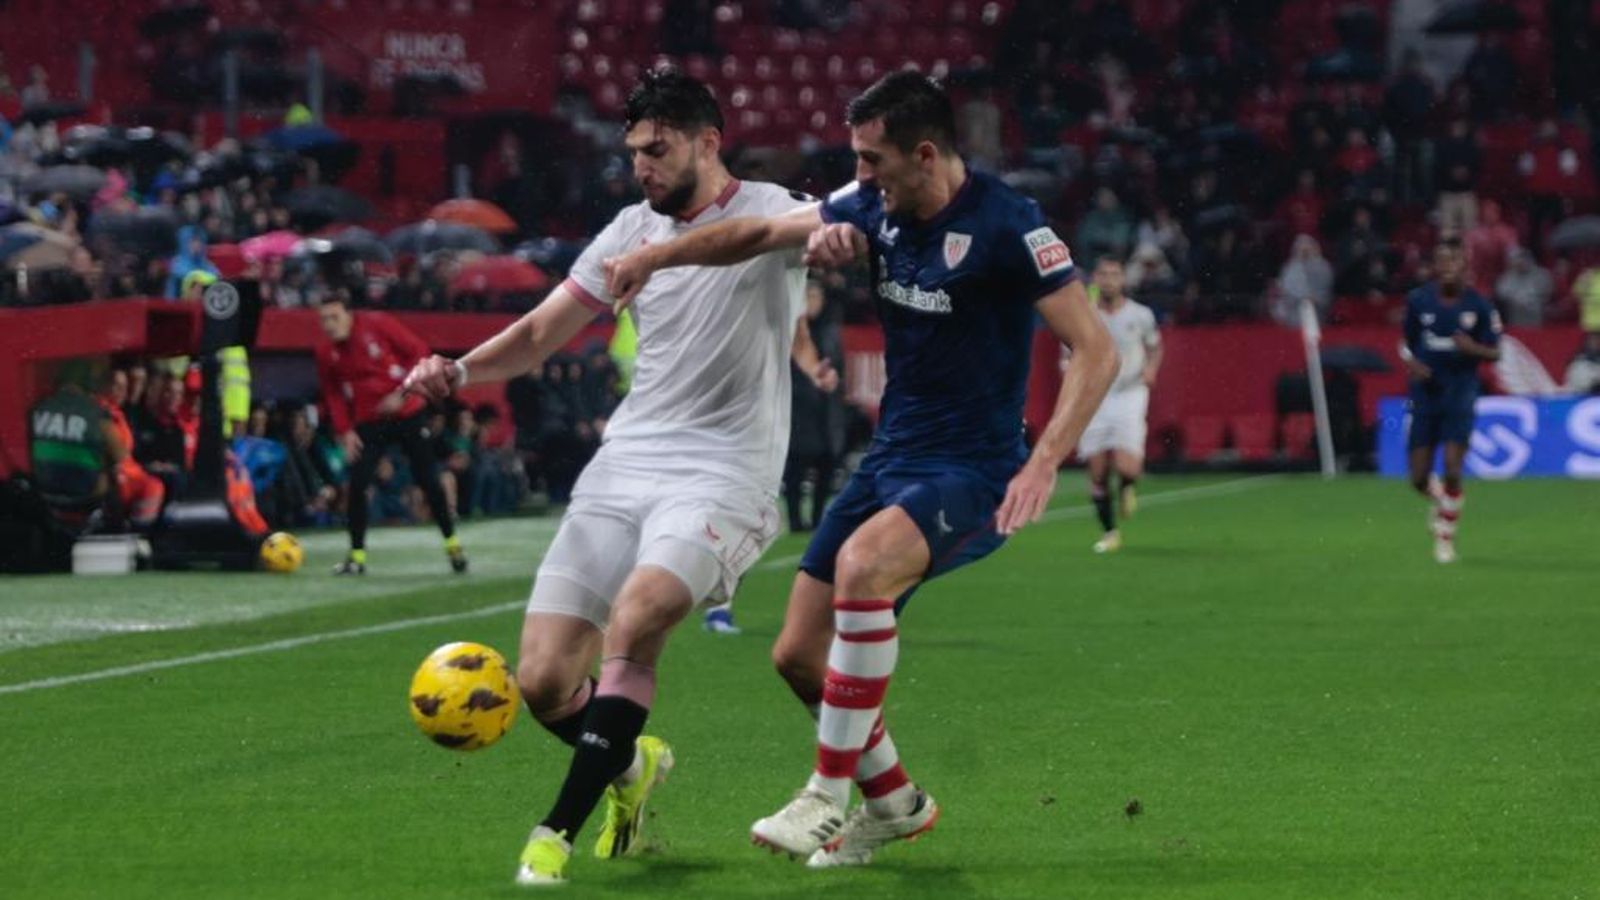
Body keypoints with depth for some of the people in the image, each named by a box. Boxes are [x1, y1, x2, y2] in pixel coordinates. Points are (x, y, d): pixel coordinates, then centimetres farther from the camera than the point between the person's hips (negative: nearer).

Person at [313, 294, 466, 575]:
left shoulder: (377, 325, -13)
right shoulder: (326, 351, -4)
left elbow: (418, 352, -10)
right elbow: (333, 394, 5)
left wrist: (402, 393, -18)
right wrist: (344, 431, -7)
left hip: (406, 412, -2)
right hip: (368, 422, 2)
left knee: (428, 480, 2)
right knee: (357, 484, -11)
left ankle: (452, 542, 19)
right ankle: (357, 555, 0)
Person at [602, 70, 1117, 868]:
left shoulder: (1005, 225, -17)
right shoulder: (875, 207, 3)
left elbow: (1096, 350, -18)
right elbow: (761, 232, 17)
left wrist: (1044, 465, -28)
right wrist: (658, 256, 6)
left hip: (973, 472, -8)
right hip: (890, 458, 8)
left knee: (861, 564, -36)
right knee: (797, 654, 4)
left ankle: (828, 796, -24)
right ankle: (894, 801, 29)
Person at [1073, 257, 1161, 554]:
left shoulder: (1140, 315, -1)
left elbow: (1155, 346, 16)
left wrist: (1151, 367, -4)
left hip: (1129, 396, -1)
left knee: (1126, 467, -17)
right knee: (1097, 473, -1)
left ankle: (1128, 485, 21)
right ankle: (1109, 532, 17)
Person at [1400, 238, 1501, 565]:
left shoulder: (1478, 305, -4)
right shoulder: (1418, 301, 0)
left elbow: (1494, 352, 1)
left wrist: (1472, 348, -20)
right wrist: (1413, 364, -8)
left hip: (1460, 394, -2)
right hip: (1425, 393, 2)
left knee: (1452, 470, -13)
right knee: (1419, 478, 0)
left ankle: (1446, 537, 6)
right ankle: (1441, 500, 37)